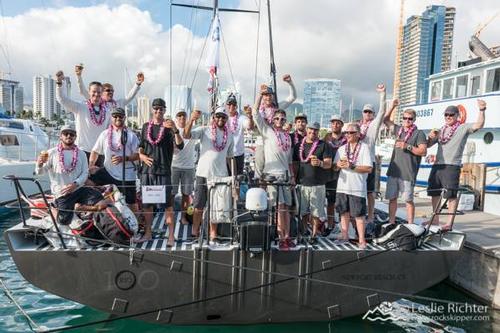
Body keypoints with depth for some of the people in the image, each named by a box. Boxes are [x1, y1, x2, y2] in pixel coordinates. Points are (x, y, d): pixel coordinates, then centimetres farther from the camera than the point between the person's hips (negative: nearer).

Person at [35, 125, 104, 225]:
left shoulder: (81, 153, 8)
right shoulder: (52, 153, -1)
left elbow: (85, 173, 1)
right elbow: (40, 172, -4)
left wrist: (75, 184, -17)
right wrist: (40, 164, -27)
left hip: (79, 189, 3)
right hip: (62, 193, -3)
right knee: (64, 221, -14)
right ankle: (55, 209, 21)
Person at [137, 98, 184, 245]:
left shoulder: (169, 126, 0)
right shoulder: (146, 126, 13)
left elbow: (180, 146, -14)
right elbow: (140, 146, 20)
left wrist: (175, 130, -29)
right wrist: (142, 156, -1)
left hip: (163, 171, -4)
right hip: (146, 170, 4)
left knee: (167, 204, -4)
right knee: (146, 203, 10)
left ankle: (171, 235, 3)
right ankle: (148, 233, 21)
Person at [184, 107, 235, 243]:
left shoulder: (229, 135, 10)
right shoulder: (204, 130, -1)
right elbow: (187, 135, -17)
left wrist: (233, 175, 11)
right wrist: (191, 120, -32)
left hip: (220, 175, 3)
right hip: (203, 174, -3)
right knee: (199, 206, 6)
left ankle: (213, 234, 19)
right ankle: (195, 232, 20)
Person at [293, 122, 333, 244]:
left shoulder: (323, 145, 3)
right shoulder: (298, 146, 11)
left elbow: (328, 164, -5)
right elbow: (295, 164, 14)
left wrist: (320, 163, -26)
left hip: (318, 184, -2)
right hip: (302, 183, 2)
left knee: (316, 212, 1)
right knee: (303, 211, 6)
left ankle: (314, 235, 12)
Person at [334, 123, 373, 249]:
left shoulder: (364, 147, -3)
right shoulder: (342, 149, 13)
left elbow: (369, 168, -10)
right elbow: (335, 167, 15)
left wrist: (351, 166, -18)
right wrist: (338, 164, -8)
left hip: (357, 188, -5)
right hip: (342, 185, 5)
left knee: (359, 215, 0)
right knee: (344, 212, 12)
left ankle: (362, 240, 9)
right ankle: (344, 236, 24)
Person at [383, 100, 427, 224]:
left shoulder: (419, 133, 0)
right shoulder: (399, 130, 15)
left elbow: (423, 151, -7)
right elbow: (385, 120, 25)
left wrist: (408, 146, -15)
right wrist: (392, 106, 14)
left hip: (408, 173, -5)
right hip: (393, 171, 5)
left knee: (408, 199, -2)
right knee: (392, 198, 7)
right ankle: (391, 223, 16)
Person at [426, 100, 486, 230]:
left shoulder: (463, 128, 2)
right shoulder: (441, 130, 17)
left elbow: (478, 125, -16)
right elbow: (428, 145, 20)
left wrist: (481, 110, -30)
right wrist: (431, 137, -1)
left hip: (452, 167, -6)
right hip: (437, 165, 7)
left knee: (451, 195, -6)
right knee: (434, 193, 12)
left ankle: (449, 223, -2)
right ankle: (435, 219, 25)